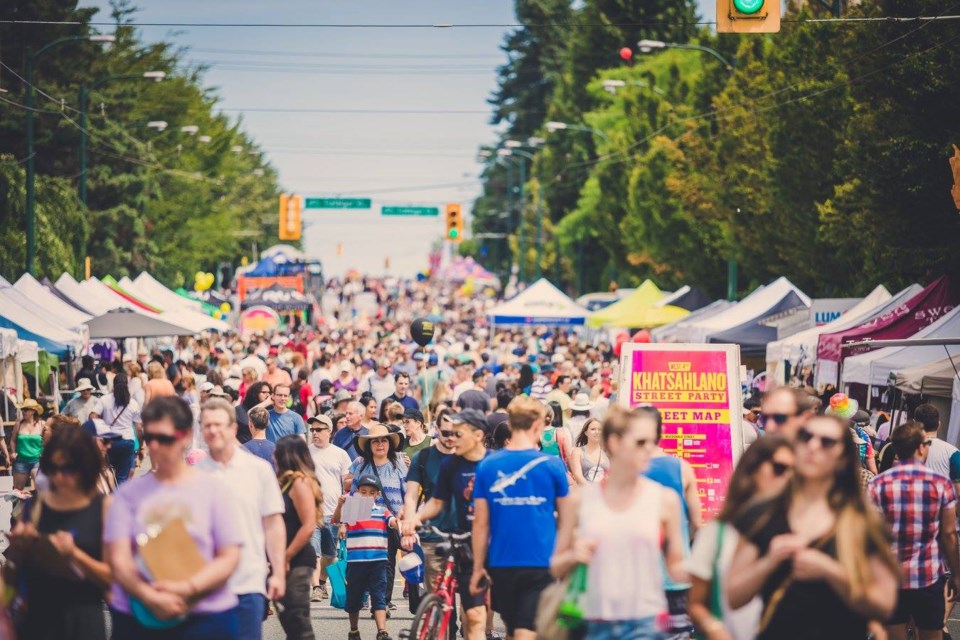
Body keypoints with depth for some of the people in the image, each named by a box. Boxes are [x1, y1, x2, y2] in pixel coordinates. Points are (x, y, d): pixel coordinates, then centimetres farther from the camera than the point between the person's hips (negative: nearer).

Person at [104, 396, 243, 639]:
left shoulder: (213, 489, 5)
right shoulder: (129, 493, 7)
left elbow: (229, 557, -1)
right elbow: (118, 558, -2)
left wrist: (187, 588, -18)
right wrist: (150, 597, -20)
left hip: (206, 619, -1)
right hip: (136, 619, 1)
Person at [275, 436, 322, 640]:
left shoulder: (300, 483, -12)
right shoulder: (287, 482, 15)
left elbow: (308, 527, -20)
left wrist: (285, 558, -17)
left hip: (297, 561, -9)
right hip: (286, 561, 9)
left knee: (297, 619, -7)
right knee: (288, 617, 12)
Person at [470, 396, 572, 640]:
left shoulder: (487, 466, 0)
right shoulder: (552, 465, -5)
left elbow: (480, 522, 1)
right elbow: (567, 520, 4)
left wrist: (478, 568, 9)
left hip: (501, 565, 3)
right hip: (541, 563, -3)